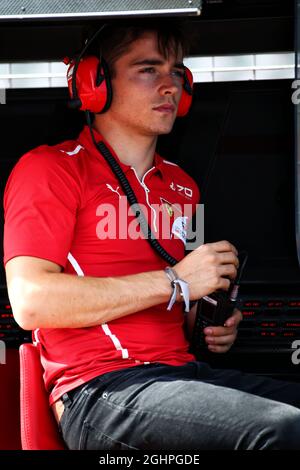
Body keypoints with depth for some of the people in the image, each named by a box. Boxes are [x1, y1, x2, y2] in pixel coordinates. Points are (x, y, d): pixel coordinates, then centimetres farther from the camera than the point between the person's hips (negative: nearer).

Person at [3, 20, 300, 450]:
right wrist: (174, 282, -12)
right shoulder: (51, 168, 0)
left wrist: (212, 326, 11)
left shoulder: (181, 186, 22)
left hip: (183, 369, 8)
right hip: (99, 389, -7)